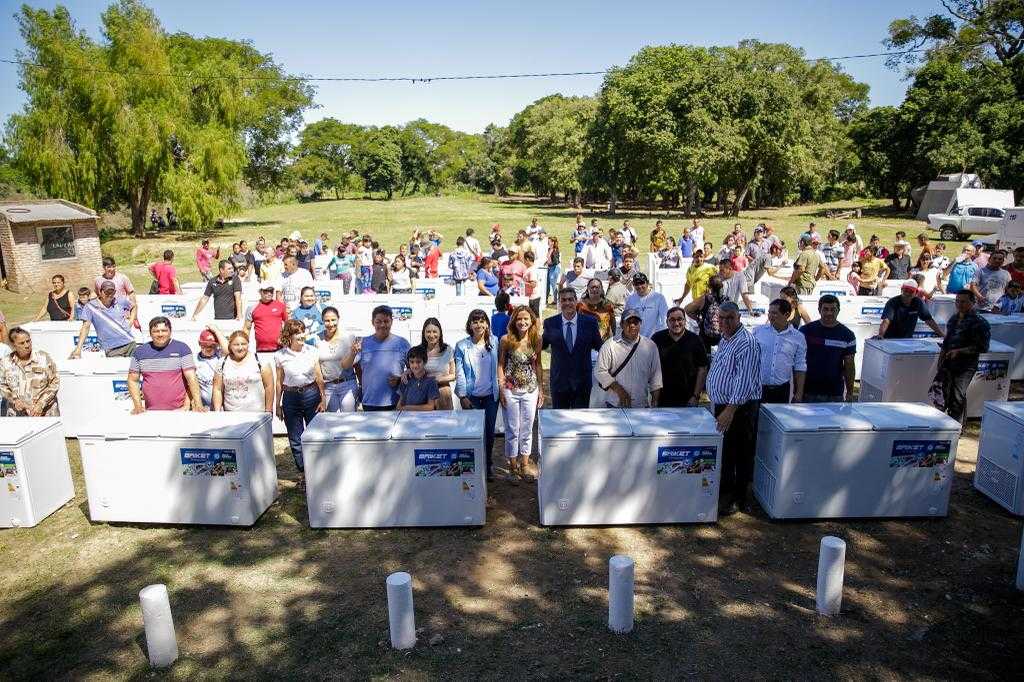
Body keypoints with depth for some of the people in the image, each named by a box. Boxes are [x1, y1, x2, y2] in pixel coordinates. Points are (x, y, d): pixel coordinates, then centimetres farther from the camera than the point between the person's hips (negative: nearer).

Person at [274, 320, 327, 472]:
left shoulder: (312, 351, -2)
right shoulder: (280, 355, -2)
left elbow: (319, 378, 2)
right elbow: (279, 382, 5)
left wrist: (323, 399, -1)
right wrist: (277, 405, 6)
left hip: (311, 394, 0)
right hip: (291, 397, 0)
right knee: (295, 439, 6)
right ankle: (303, 470, 21)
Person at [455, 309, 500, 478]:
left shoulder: (494, 343, 2)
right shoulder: (462, 346, -4)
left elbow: (498, 368, 9)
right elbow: (459, 373, -4)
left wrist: (500, 390, 5)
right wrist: (462, 396, -8)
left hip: (491, 395, 2)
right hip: (472, 397, -2)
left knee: (489, 432, 8)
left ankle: (487, 467, 24)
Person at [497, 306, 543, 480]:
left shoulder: (536, 340, 0)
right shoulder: (506, 340, -8)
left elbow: (537, 365, 8)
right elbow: (500, 364, -2)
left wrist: (541, 389, 8)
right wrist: (501, 389, -7)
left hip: (531, 390, 3)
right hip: (511, 390, -2)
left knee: (527, 430, 10)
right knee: (512, 430, 6)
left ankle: (524, 467, 23)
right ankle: (513, 468, 19)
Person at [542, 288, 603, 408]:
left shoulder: (590, 322, -3)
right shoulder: (550, 323, -2)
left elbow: (599, 347, 3)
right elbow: (543, 344, 8)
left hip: (582, 382, 0)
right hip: (558, 380, 1)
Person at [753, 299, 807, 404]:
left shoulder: (798, 338, 4)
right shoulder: (758, 331, 2)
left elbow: (800, 368, 6)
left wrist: (799, 393, 3)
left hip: (781, 390, 1)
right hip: (757, 387, 0)